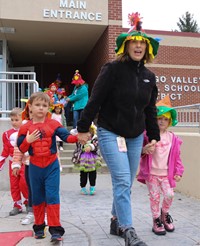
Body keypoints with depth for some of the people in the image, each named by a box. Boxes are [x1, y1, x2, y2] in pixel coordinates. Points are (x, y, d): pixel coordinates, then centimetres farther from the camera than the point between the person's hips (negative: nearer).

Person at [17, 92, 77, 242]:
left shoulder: (53, 124, -3)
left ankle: (55, 229, 3)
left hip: (52, 166, -2)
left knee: (52, 196, -4)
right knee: (37, 197, 13)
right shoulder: (25, 128, 0)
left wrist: (78, 137, -33)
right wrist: (28, 141, -16)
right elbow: (21, 149, 3)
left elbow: (66, 136, -14)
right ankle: (39, 227, 29)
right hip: (35, 167, 2)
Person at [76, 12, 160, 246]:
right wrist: (83, 128, -8)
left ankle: (116, 222, 29)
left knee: (126, 183, 12)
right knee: (122, 181, -14)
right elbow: (95, 100, -9)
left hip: (136, 136, 6)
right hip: (110, 132, -6)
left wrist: (154, 136, 14)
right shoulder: (113, 69, -10)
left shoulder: (149, 76, 7)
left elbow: (150, 109, 14)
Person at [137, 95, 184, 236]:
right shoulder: (148, 135, -5)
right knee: (155, 197, 4)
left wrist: (178, 172, 3)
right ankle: (156, 220, 23)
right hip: (151, 173, -2)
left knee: (169, 194, -3)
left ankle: (165, 214, 28)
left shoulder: (173, 138, 4)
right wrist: (144, 149, -23)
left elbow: (176, 157, 8)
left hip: (166, 173, 2)